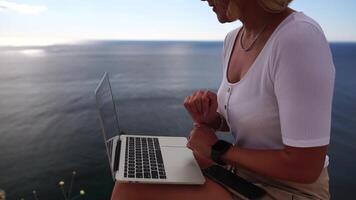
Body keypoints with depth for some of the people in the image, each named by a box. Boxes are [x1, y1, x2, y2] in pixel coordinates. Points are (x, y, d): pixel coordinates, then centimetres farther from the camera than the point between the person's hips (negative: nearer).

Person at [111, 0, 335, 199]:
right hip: (240, 171, 7)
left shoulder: (300, 39, -26)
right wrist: (211, 119, -10)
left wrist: (218, 149, -16)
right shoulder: (233, 39, 1)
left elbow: (305, 167, -26)